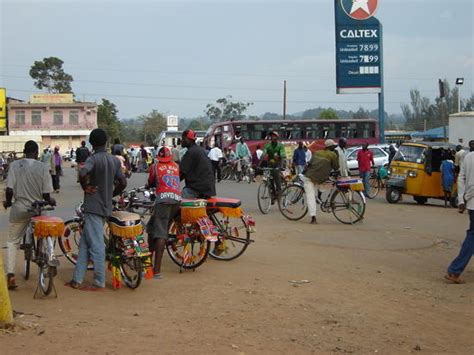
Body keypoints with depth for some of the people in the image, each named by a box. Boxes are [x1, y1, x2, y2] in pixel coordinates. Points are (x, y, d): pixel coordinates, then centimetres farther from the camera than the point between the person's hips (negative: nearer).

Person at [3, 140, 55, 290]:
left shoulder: (14, 165, -6)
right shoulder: (43, 167, -7)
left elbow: (9, 189, -11)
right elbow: (46, 194, -8)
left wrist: (8, 202, 10)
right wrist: (51, 201, 14)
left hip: (19, 209, 0)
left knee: (12, 242, 12)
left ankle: (10, 274, 0)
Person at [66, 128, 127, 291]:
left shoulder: (93, 159, -12)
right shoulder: (115, 160, 9)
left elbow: (83, 173, -31)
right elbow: (123, 183, 11)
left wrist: (85, 187, -13)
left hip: (93, 206, -7)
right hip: (106, 207, 8)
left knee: (96, 245, -3)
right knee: (84, 243, 13)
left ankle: (99, 283, 1)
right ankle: (77, 280, 15)